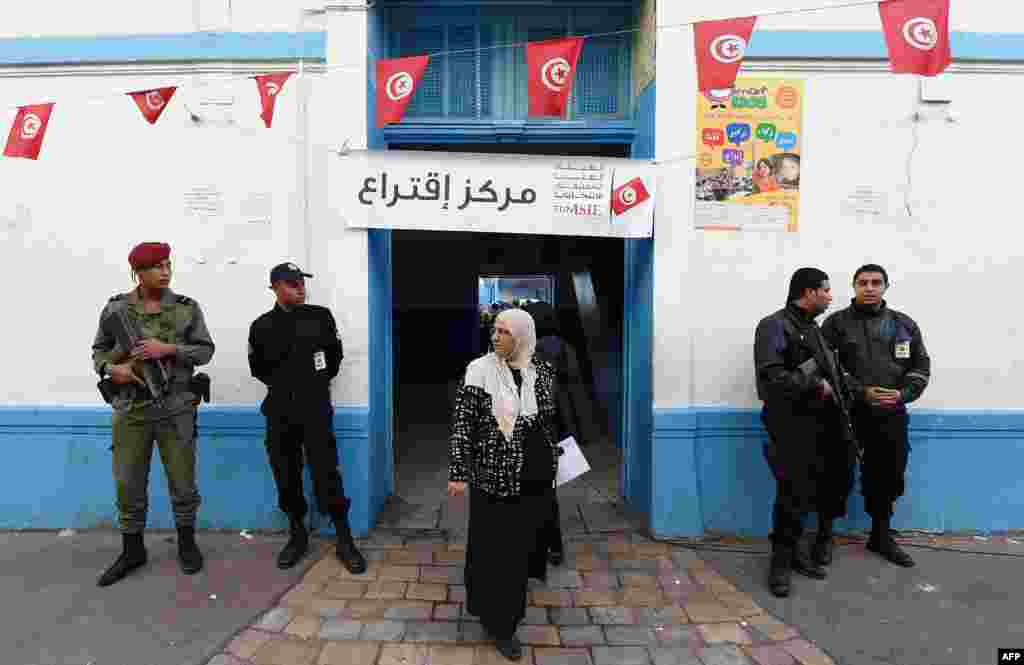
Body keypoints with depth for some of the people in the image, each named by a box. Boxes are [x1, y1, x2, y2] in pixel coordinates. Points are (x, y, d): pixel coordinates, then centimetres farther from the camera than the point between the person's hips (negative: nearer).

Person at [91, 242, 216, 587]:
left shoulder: (187, 308, -1)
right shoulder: (115, 308, 3)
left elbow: (205, 350, -2)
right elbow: (99, 350, 10)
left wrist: (168, 349, -16)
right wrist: (112, 368, -10)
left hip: (176, 408, -1)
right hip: (130, 409, 1)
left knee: (182, 480, 8)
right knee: (128, 484, 9)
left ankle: (186, 543, 27)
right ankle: (132, 551, 27)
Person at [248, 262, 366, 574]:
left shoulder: (321, 316, 0)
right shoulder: (261, 326, 3)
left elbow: (335, 354, 8)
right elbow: (257, 367, 15)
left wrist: (318, 382, 8)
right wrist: (280, 385, 8)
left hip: (316, 408, -2)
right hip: (279, 410, 3)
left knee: (327, 474, -3)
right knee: (286, 477, 10)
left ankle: (344, 540, 7)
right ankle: (297, 535, 28)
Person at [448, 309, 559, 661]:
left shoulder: (542, 372, 1)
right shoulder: (479, 370, -11)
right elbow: (462, 423, -10)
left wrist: (552, 465, 16)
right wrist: (457, 473, -14)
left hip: (535, 477, 4)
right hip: (495, 476, -4)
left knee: (523, 542, 16)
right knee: (497, 546, 6)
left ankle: (509, 605, 42)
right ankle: (499, 621, 26)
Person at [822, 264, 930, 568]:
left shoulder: (904, 324, 9)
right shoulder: (837, 322, -2)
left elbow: (921, 366, 10)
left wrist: (903, 394, -7)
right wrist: (861, 392, -15)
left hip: (892, 416, 4)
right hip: (850, 415, -4)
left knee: (889, 478, 11)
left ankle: (881, 536, 30)